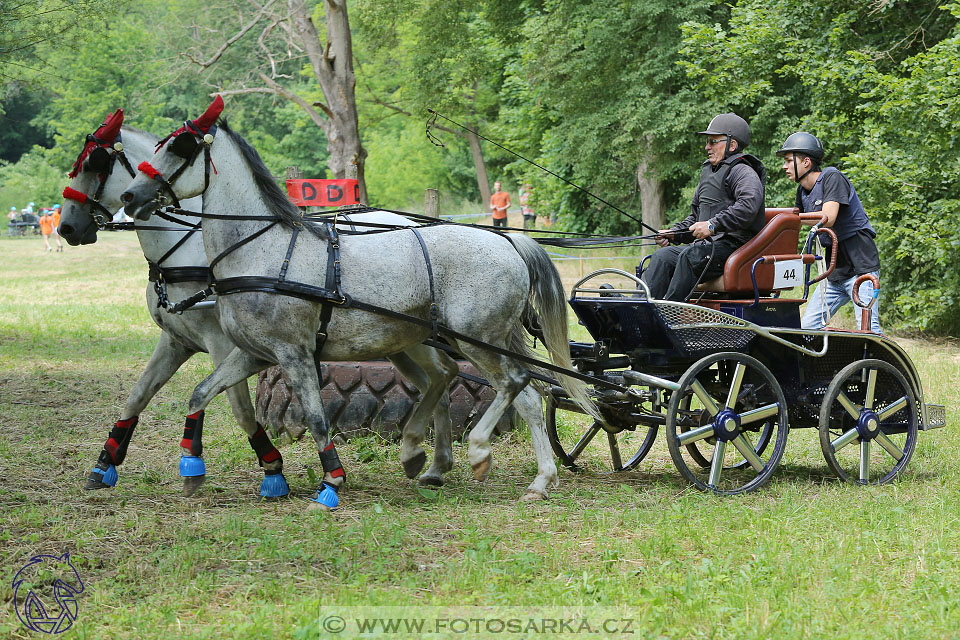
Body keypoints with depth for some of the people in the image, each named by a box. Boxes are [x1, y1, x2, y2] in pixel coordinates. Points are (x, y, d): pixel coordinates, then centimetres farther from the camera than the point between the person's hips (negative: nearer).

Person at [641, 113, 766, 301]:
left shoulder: (743, 172, -5)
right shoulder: (708, 171, 26)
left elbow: (749, 205, -25)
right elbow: (695, 215, 32)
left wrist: (713, 225, -28)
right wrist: (673, 233, 14)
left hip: (734, 244, -9)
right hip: (708, 245, 9)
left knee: (690, 256, -33)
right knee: (662, 256, -12)